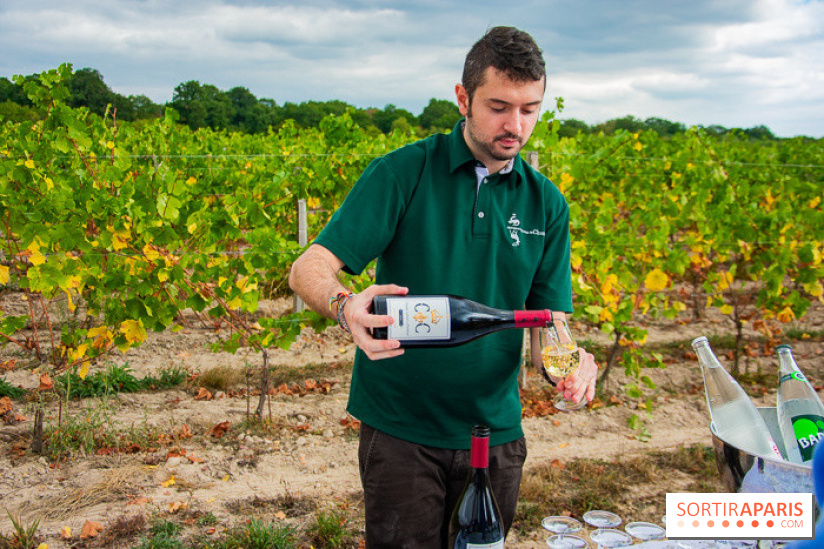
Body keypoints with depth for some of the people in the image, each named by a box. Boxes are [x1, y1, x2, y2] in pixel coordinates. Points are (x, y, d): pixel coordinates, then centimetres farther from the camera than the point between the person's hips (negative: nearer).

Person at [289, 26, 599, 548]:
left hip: (496, 431, 4)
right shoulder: (402, 173, -9)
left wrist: (573, 360, -20)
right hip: (400, 431, -3)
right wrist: (346, 305, -36)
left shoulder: (547, 205, 3)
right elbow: (308, 269, -14)